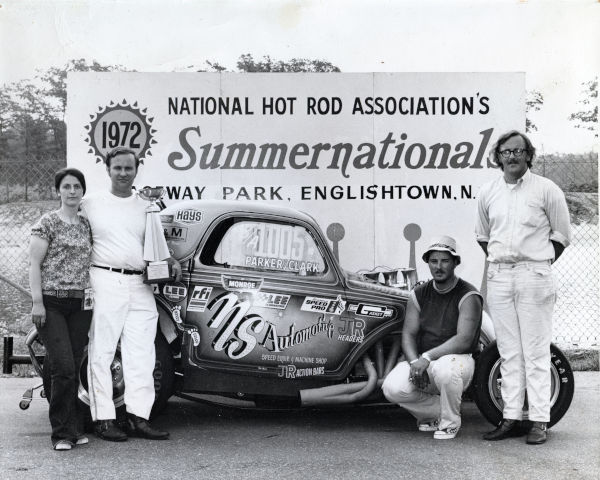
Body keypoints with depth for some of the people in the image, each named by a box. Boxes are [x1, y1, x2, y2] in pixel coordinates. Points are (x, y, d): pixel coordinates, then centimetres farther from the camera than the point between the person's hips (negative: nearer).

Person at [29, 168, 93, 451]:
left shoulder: (86, 225, 14)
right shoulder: (48, 223, -1)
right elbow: (34, 264, -4)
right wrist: (37, 302, -10)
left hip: (81, 305, 5)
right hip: (52, 303, -5)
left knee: (73, 369, 7)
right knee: (64, 368, -12)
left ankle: (74, 429, 15)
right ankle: (62, 433, -2)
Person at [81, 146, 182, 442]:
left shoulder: (146, 207, 16)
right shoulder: (91, 204, 5)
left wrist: (171, 262, 4)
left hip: (140, 286, 4)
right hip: (105, 282, -4)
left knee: (141, 356, 4)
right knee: (102, 353, -2)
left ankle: (138, 417, 9)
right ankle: (103, 419, 3)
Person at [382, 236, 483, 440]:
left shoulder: (468, 296, -9)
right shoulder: (419, 294, 7)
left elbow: (464, 340, -20)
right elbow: (408, 333, 2)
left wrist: (427, 357, -28)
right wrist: (415, 362, -18)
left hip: (458, 358, -4)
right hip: (421, 360, 4)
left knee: (445, 369, -40)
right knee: (392, 388, -23)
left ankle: (450, 423, -11)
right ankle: (435, 411, 6)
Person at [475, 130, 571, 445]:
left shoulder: (547, 190, -1)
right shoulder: (488, 193, 10)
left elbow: (561, 236, 5)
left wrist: (540, 264, 3)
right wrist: (498, 262, 13)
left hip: (534, 275, -4)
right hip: (498, 277, 4)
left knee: (536, 351, -2)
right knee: (509, 351, 7)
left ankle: (539, 421, 2)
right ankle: (511, 418, 13)